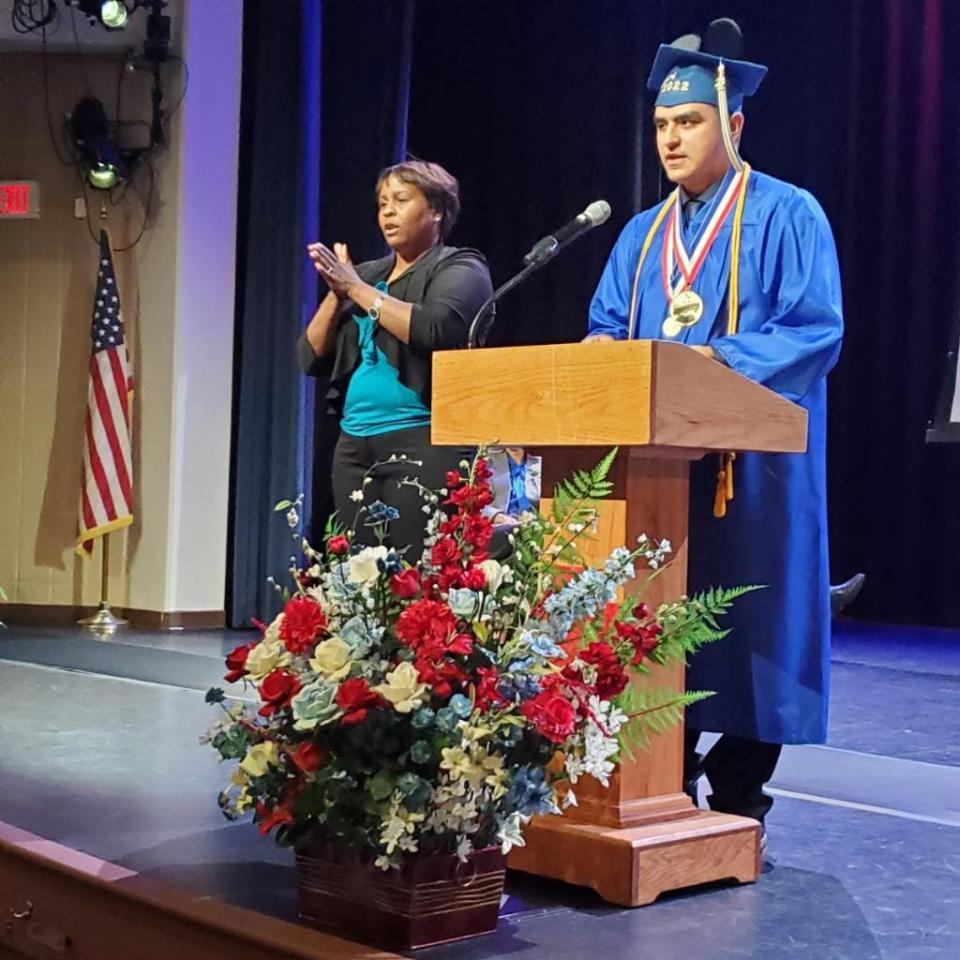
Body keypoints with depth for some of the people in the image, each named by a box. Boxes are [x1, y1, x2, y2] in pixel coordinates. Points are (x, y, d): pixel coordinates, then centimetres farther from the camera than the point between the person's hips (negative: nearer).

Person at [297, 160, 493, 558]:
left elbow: (434, 328, -19)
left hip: (423, 443, -6)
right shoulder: (366, 274, 18)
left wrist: (357, 288, -10)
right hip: (355, 445, 6)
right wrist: (337, 293, -2)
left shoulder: (459, 269, 2)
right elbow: (311, 358, 14)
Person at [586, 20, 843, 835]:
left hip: (752, 464, -5)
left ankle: (736, 801, 8)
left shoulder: (788, 216, -2)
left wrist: (718, 361, -23)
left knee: (744, 623, -2)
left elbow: (817, 333, -12)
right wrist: (606, 353, -10)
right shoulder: (643, 234, 16)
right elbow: (606, 331, 13)